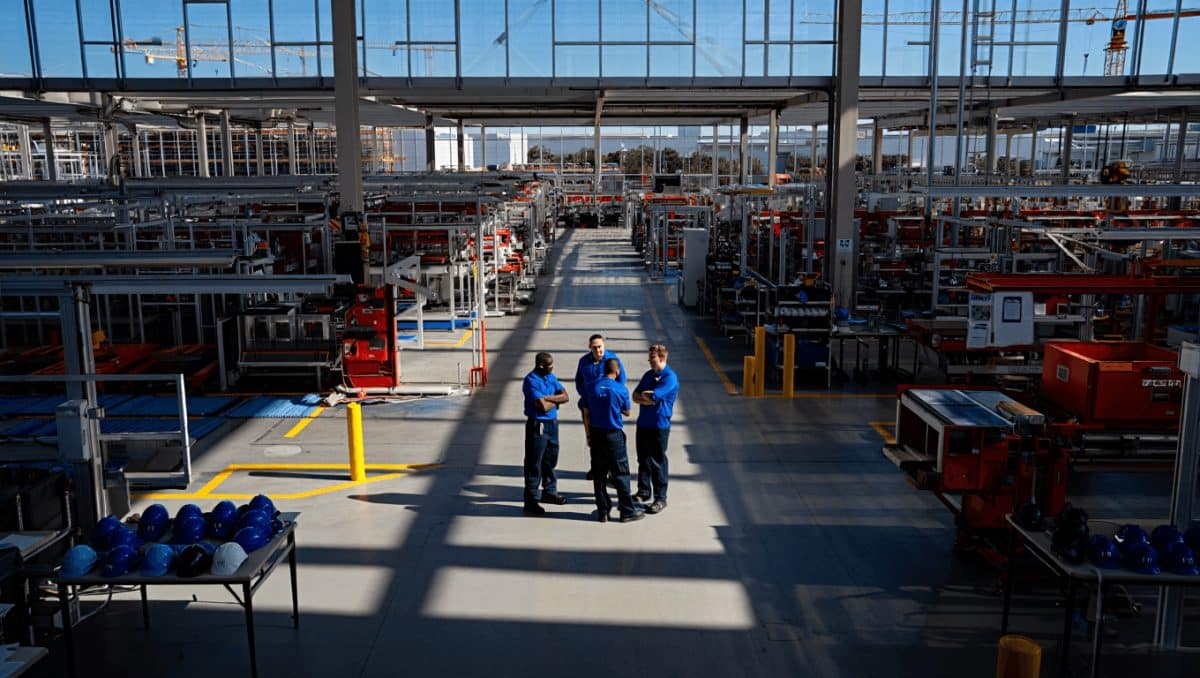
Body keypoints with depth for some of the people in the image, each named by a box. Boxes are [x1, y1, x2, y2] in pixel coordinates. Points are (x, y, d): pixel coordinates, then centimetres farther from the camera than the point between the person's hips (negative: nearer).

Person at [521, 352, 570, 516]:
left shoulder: (551, 377, 7)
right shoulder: (531, 381, -18)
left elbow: (565, 396, -1)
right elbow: (543, 406, -24)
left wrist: (547, 398, -15)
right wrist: (556, 401, -5)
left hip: (552, 423, 8)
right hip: (537, 425, -8)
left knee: (550, 460, 19)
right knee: (534, 464, -1)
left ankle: (549, 492, 36)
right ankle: (531, 501, 6)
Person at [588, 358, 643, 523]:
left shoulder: (593, 387, -2)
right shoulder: (621, 389, -10)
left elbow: (586, 411, 3)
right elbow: (627, 412, 2)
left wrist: (589, 435, 12)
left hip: (596, 434, 3)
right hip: (614, 435, -3)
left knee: (598, 475, 10)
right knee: (621, 474, 5)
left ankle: (602, 511, 16)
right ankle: (627, 511, 11)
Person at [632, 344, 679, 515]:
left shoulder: (670, 377, -13)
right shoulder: (648, 374, 12)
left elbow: (653, 397, -22)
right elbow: (635, 396, 8)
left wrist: (643, 395, -2)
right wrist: (647, 399, -11)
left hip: (659, 425, -7)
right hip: (643, 423, 7)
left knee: (658, 462, -2)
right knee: (643, 459, 15)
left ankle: (660, 499, 6)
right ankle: (643, 491, 29)